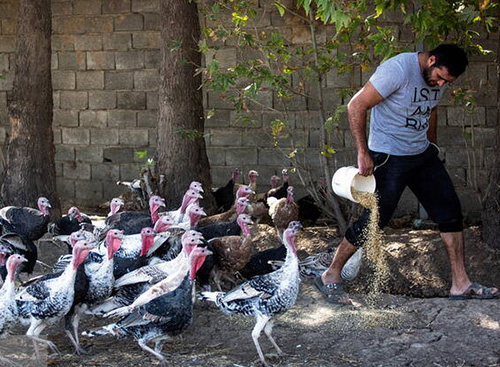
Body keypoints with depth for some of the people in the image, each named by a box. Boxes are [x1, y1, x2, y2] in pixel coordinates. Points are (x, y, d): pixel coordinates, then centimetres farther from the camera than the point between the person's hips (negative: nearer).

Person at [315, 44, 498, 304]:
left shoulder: (440, 78, 2)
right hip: (389, 158, -8)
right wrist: (363, 153, -24)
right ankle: (330, 277, 8)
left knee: (450, 211, 4)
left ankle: (460, 284, 11)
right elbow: (356, 106, -22)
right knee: (376, 219, -6)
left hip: (423, 155, 8)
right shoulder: (398, 69, -23)